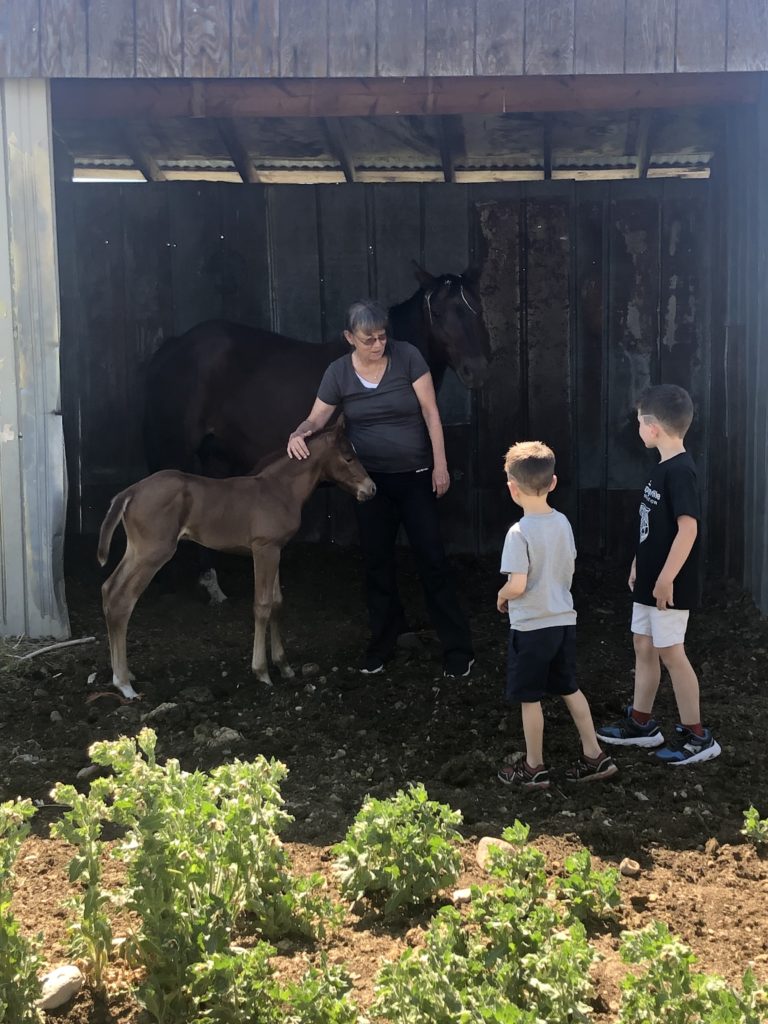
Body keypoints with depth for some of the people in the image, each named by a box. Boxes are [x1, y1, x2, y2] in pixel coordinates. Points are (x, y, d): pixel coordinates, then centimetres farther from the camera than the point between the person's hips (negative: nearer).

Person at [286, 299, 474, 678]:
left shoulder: (407, 356, -10)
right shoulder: (338, 373, -5)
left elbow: (430, 412, -8)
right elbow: (316, 420, 1)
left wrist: (440, 465, -10)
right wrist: (298, 434, -22)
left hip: (415, 476, -2)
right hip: (370, 480, 2)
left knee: (432, 560, -1)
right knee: (377, 562, 10)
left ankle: (457, 646, 8)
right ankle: (382, 641, 26)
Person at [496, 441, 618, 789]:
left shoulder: (519, 533, -21)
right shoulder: (562, 523, 1)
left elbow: (517, 585, -23)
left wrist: (501, 597, -3)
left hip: (531, 627, -7)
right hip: (564, 620, 7)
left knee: (529, 699, 7)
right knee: (570, 689, 19)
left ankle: (534, 767, 18)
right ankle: (595, 756, 22)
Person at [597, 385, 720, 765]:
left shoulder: (680, 471, -21)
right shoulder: (663, 468, 9)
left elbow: (688, 528, -25)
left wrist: (666, 578, -25)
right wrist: (639, 564, 22)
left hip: (669, 585, -10)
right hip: (649, 580, 10)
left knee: (670, 652, -3)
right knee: (643, 646, 16)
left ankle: (697, 736, 7)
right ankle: (641, 723, 28)